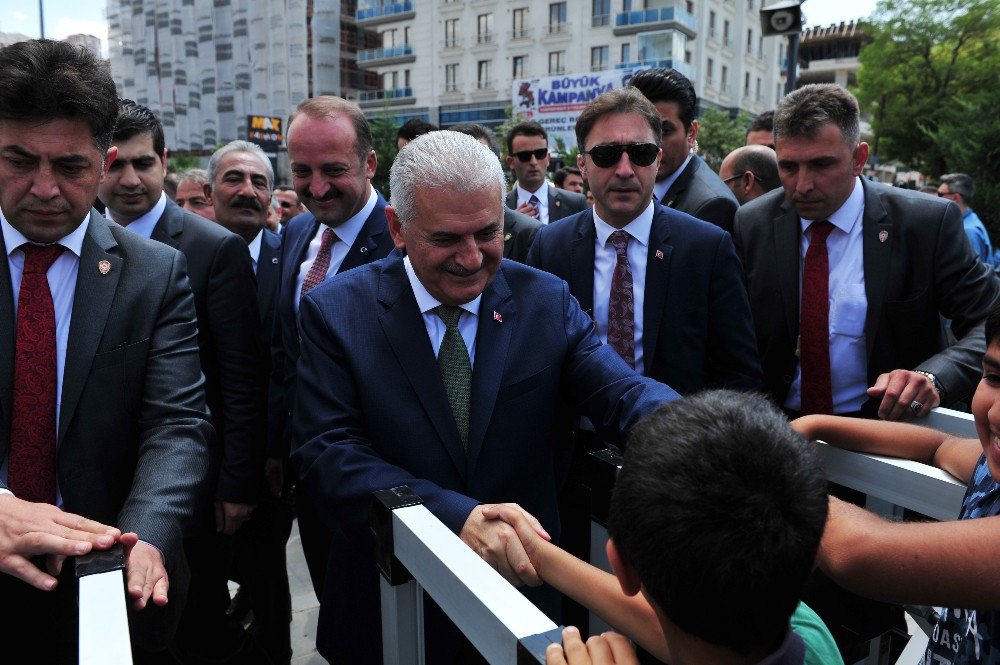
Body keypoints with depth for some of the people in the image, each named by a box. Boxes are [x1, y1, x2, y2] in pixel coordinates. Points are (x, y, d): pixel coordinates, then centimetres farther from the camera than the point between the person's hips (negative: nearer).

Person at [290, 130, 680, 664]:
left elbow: (621, 393, -17)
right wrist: (457, 516, -33)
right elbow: (327, 454, -19)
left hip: (524, 587, 2)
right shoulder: (336, 311, -12)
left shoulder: (547, 301, -7)